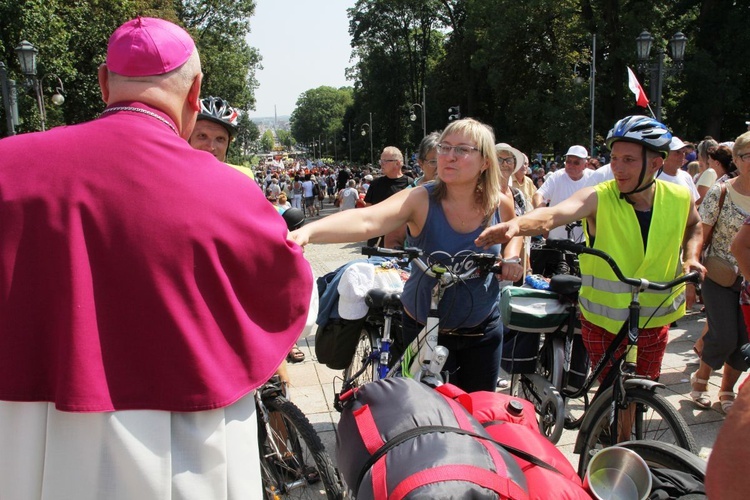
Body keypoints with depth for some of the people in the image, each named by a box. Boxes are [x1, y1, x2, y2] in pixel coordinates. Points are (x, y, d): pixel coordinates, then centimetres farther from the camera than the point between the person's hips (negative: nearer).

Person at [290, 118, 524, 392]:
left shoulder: (501, 205, -9)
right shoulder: (420, 200, -21)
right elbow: (366, 220, -40)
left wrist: (511, 256, -7)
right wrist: (308, 231, -57)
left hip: (483, 331, 3)